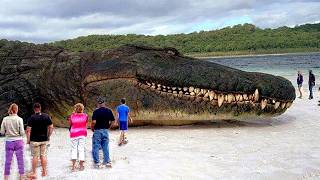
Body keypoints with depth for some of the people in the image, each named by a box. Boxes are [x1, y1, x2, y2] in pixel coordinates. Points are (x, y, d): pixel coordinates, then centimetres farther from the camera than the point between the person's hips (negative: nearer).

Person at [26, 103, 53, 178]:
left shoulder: (32, 118, -9)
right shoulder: (46, 116, 0)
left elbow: (28, 130, -12)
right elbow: (51, 127, 3)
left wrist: (28, 140, -4)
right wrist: (48, 136, 13)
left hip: (34, 140, -3)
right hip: (44, 140, 3)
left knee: (35, 156, 5)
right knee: (43, 155, 10)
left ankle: (33, 173, 12)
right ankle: (44, 171, 15)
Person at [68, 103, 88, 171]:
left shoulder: (72, 116, -5)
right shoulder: (85, 115, -4)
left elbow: (70, 123, 9)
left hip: (73, 133, 0)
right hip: (82, 133, 0)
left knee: (74, 149, 7)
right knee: (81, 149, 5)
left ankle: (73, 166, 2)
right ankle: (81, 166, 9)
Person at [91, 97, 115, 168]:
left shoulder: (96, 111, -14)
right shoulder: (109, 111, 0)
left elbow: (94, 122, -21)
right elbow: (112, 121, 4)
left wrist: (92, 128, -3)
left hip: (97, 131, -4)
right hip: (105, 131, 4)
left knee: (96, 147, 5)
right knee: (105, 147, 13)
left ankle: (97, 163, 7)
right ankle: (107, 162, 15)